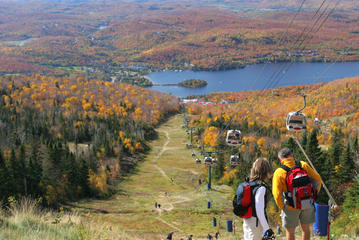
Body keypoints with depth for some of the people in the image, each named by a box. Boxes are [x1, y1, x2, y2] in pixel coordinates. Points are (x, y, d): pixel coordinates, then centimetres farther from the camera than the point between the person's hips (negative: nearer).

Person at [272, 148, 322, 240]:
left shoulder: (279, 172, -15)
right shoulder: (303, 165, -5)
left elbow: (277, 194, -19)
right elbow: (317, 179, 1)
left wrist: (282, 207, -4)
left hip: (291, 207, -3)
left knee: (290, 232, 13)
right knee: (306, 229, 20)